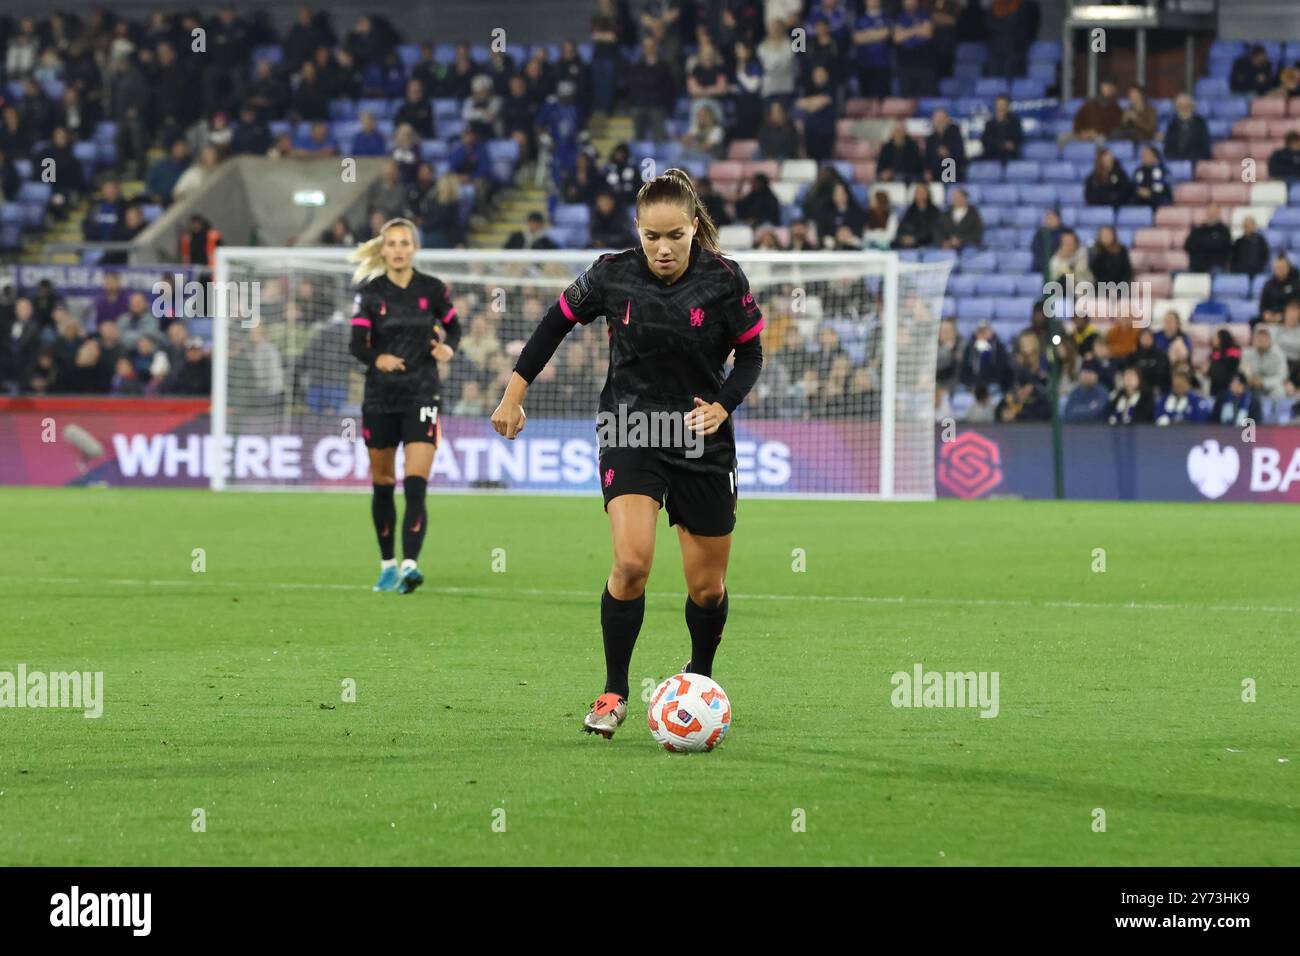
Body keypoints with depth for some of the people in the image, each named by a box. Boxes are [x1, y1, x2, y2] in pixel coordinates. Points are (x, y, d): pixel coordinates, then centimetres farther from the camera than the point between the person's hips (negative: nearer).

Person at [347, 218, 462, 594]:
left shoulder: (432, 289, -1)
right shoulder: (370, 292, -2)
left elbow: (453, 326, 14)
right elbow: (356, 344, -7)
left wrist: (448, 347, -8)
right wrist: (377, 359, -28)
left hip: (422, 395, -1)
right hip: (380, 397, 1)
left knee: (416, 485, -15)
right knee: (382, 485, 10)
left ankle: (410, 564, -23)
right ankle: (387, 564, 24)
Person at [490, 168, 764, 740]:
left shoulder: (724, 281, -11)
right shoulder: (613, 275, -9)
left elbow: (751, 354, 2)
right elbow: (558, 321, 7)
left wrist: (722, 406, -15)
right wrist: (514, 394, 7)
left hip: (702, 440, 1)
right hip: (629, 432, -1)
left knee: (707, 587, 7)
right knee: (631, 563, -22)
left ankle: (700, 678, 37)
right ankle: (614, 694, -7)